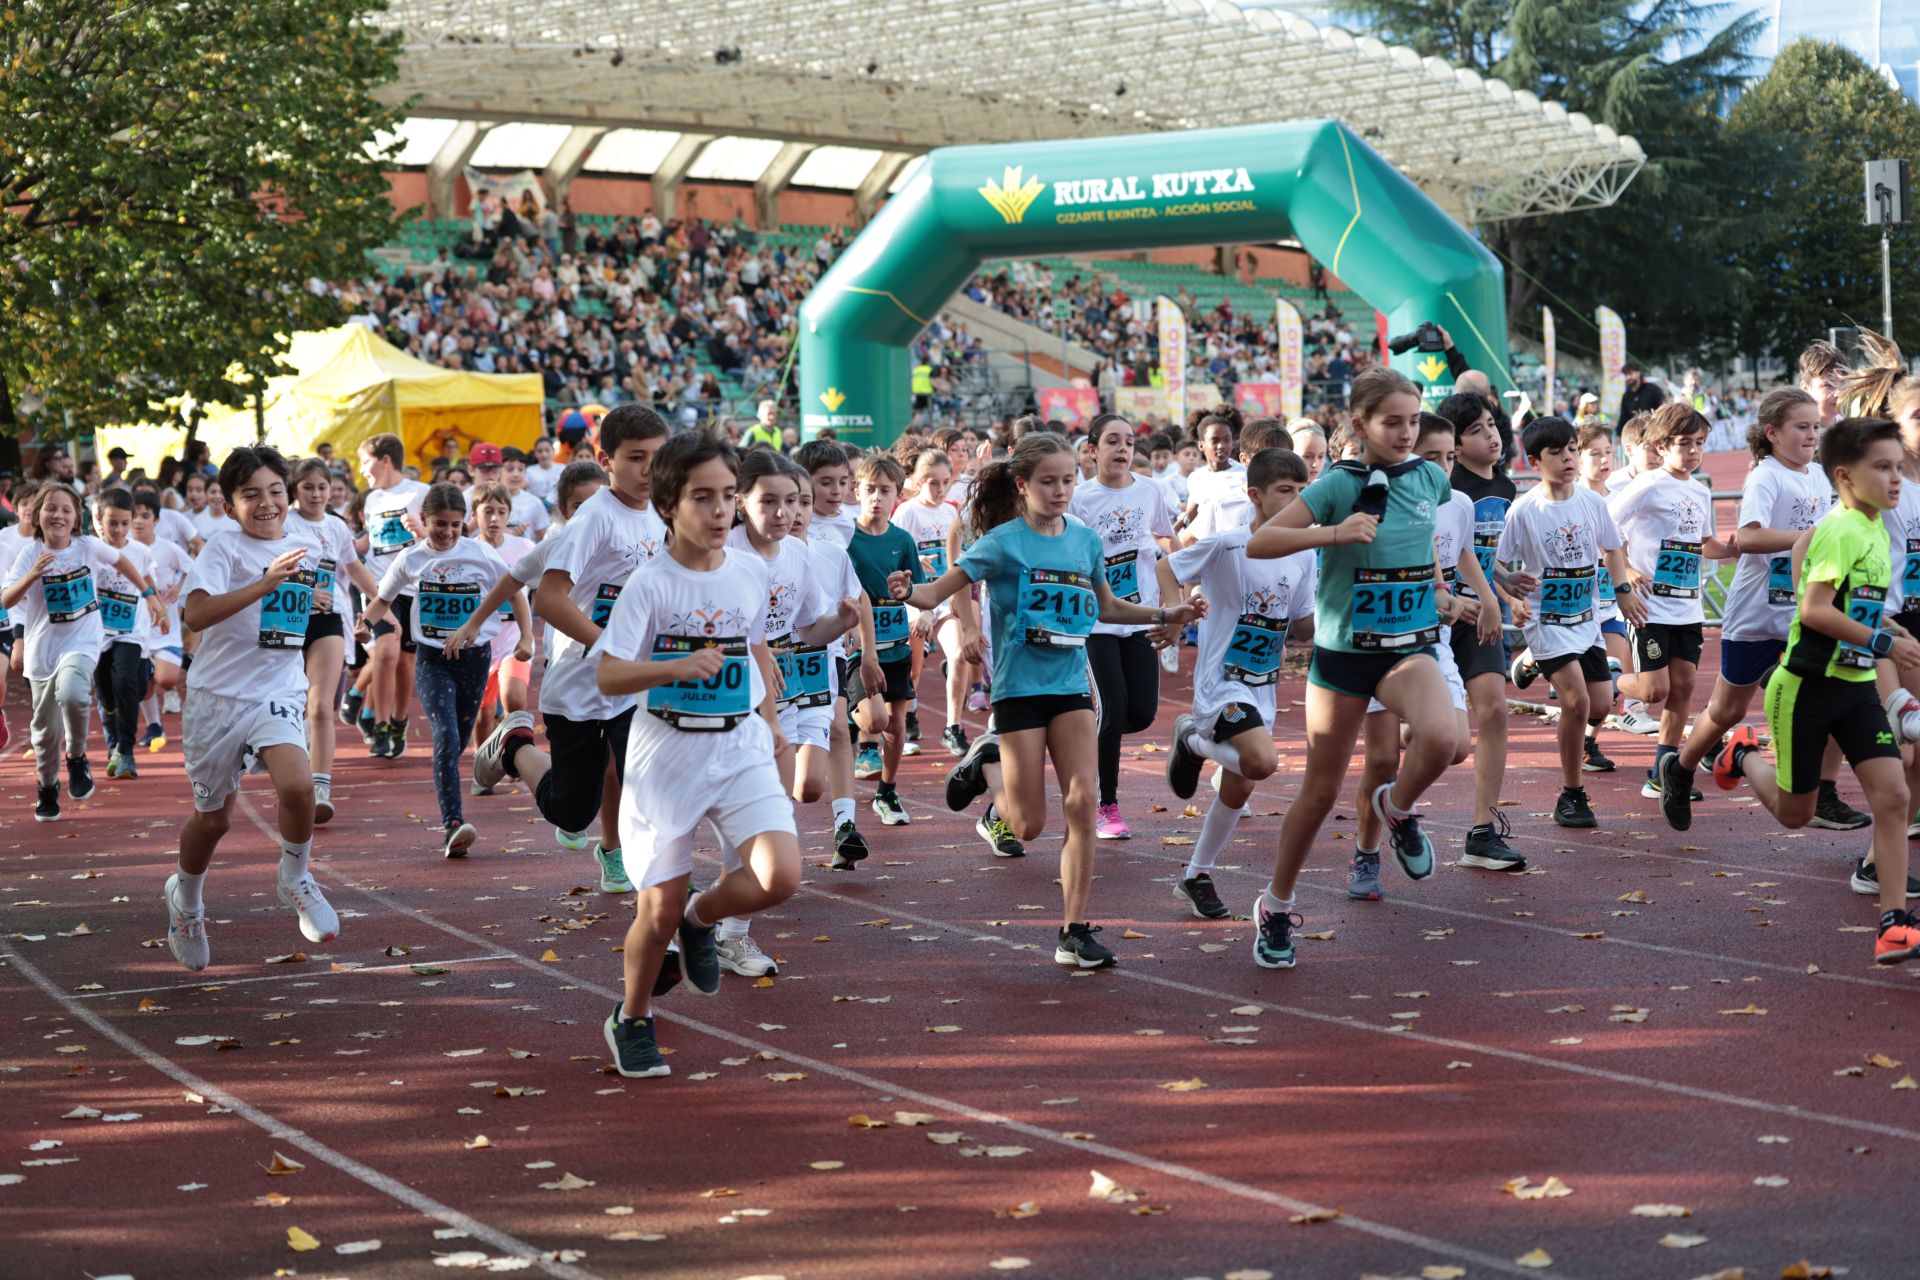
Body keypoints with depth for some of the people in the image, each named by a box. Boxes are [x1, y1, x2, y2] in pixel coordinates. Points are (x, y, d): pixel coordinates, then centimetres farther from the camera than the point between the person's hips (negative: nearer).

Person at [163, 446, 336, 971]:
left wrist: (317, 606, 10)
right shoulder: (224, 547, -9)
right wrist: (266, 583, -34)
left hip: (278, 696, 3)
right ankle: (186, 896, 40)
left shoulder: (305, 554, 8)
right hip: (218, 696, -3)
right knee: (213, 817, 10)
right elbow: (197, 614, -28)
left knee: (297, 785, -25)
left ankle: (295, 879, 2)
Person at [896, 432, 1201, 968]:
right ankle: (987, 763, 31)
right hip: (1019, 686, -4)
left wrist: (1165, 615, 12)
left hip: (1071, 686, 4)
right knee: (1029, 826, -1)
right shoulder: (1004, 541, -9)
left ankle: (1075, 932, -3)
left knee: (1081, 803, -9)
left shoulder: (1085, 540, 5)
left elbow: (1108, 606, 22)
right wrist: (908, 591, -34)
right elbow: (941, 590, -13)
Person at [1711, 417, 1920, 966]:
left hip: (1856, 686, 7)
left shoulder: (1876, 532, 9)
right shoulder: (1841, 530, -19)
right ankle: (1743, 755, 40)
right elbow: (1814, 611, -26)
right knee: (1794, 813, 9)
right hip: (1807, 687, -7)